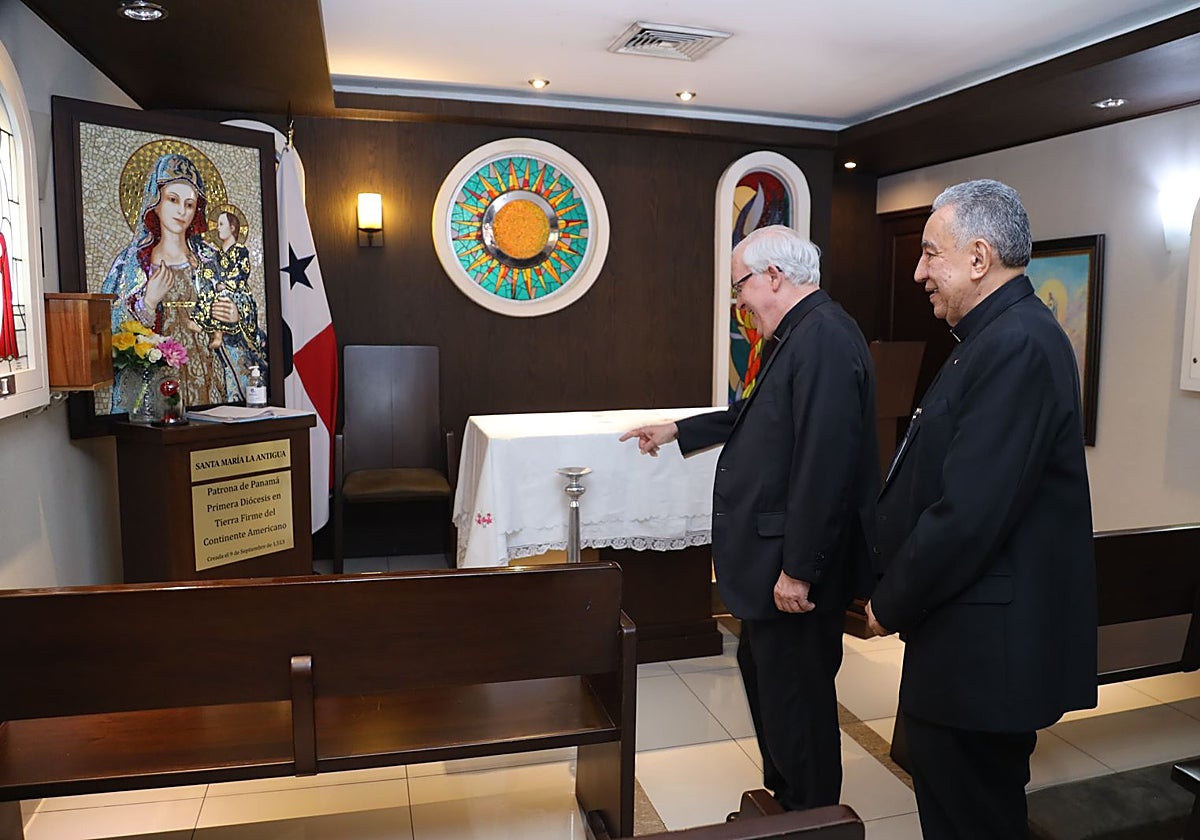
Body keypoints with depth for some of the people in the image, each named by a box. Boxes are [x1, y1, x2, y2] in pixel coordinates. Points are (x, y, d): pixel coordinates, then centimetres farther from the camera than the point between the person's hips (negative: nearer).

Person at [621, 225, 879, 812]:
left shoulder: (824, 338, -22)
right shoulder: (804, 334, 10)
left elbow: (824, 465, -28)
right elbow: (757, 417, 23)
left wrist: (798, 570, -24)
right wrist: (679, 430, 28)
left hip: (797, 571, -11)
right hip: (775, 558, 11)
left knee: (795, 699, 6)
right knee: (762, 674, 25)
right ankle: (781, 797, 44)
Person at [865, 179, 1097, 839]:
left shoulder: (1017, 345, -21)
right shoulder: (1000, 336, 11)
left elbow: (969, 515, -26)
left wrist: (892, 605, -12)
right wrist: (896, 592, 11)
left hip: (985, 649, -10)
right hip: (982, 638, 10)